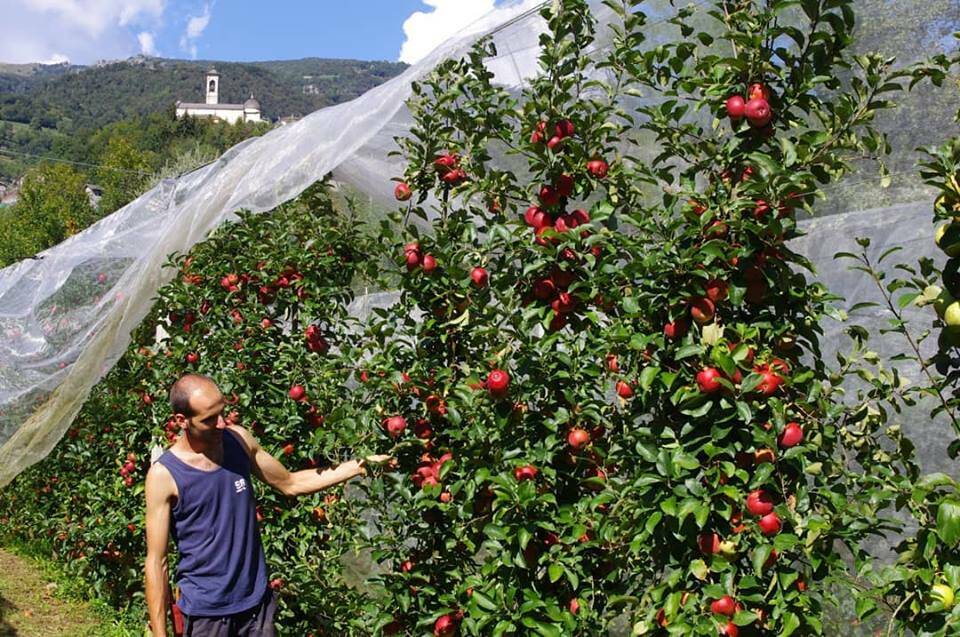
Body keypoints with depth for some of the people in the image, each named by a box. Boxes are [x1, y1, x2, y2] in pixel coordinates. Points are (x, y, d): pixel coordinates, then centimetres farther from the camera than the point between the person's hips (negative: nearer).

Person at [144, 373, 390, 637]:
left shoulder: (239, 440, -2)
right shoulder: (164, 475, -15)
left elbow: (290, 483, 10)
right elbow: (156, 563, -11)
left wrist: (356, 467, 0)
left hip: (257, 601, 4)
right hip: (206, 612, -4)